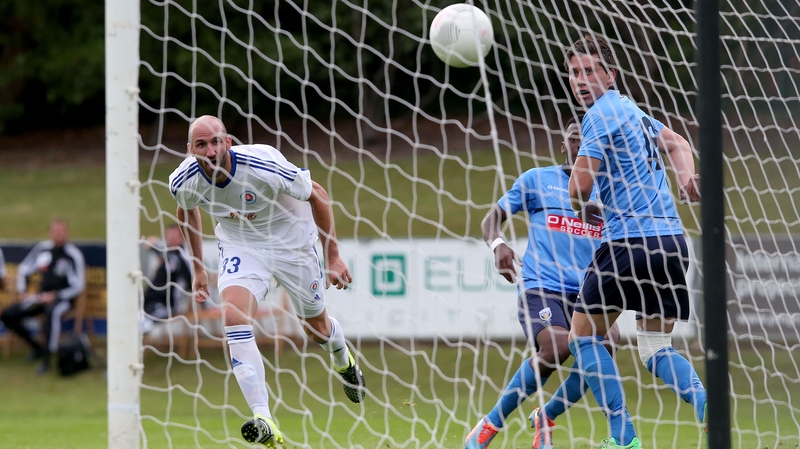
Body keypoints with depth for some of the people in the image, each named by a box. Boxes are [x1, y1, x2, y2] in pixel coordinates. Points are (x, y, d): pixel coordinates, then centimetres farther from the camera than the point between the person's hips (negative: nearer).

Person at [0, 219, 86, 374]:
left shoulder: (74, 255, -9)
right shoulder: (42, 248, 6)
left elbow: (78, 286, -10)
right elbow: (23, 270, 19)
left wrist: (54, 296, -17)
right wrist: (22, 292, 7)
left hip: (62, 298, -6)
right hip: (41, 296, 6)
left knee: (52, 311, -42)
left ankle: (46, 359, -37)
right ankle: (36, 347, 8)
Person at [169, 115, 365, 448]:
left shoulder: (264, 165, -33)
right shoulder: (184, 182, -21)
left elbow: (317, 195, -17)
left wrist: (333, 257, -14)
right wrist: (198, 268, 10)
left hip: (291, 241, -2)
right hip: (239, 244, 2)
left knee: (317, 329, 13)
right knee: (234, 317, -26)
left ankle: (343, 360, 53)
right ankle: (263, 420, -29)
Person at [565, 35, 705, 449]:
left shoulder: (602, 113, -8)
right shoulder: (630, 110, 20)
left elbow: (579, 188, -12)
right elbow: (677, 143, 32)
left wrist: (582, 210, 11)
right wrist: (686, 177, 11)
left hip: (631, 239, -9)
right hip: (670, 238, 9)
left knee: (584, 337, 4)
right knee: (656, 349, 11)